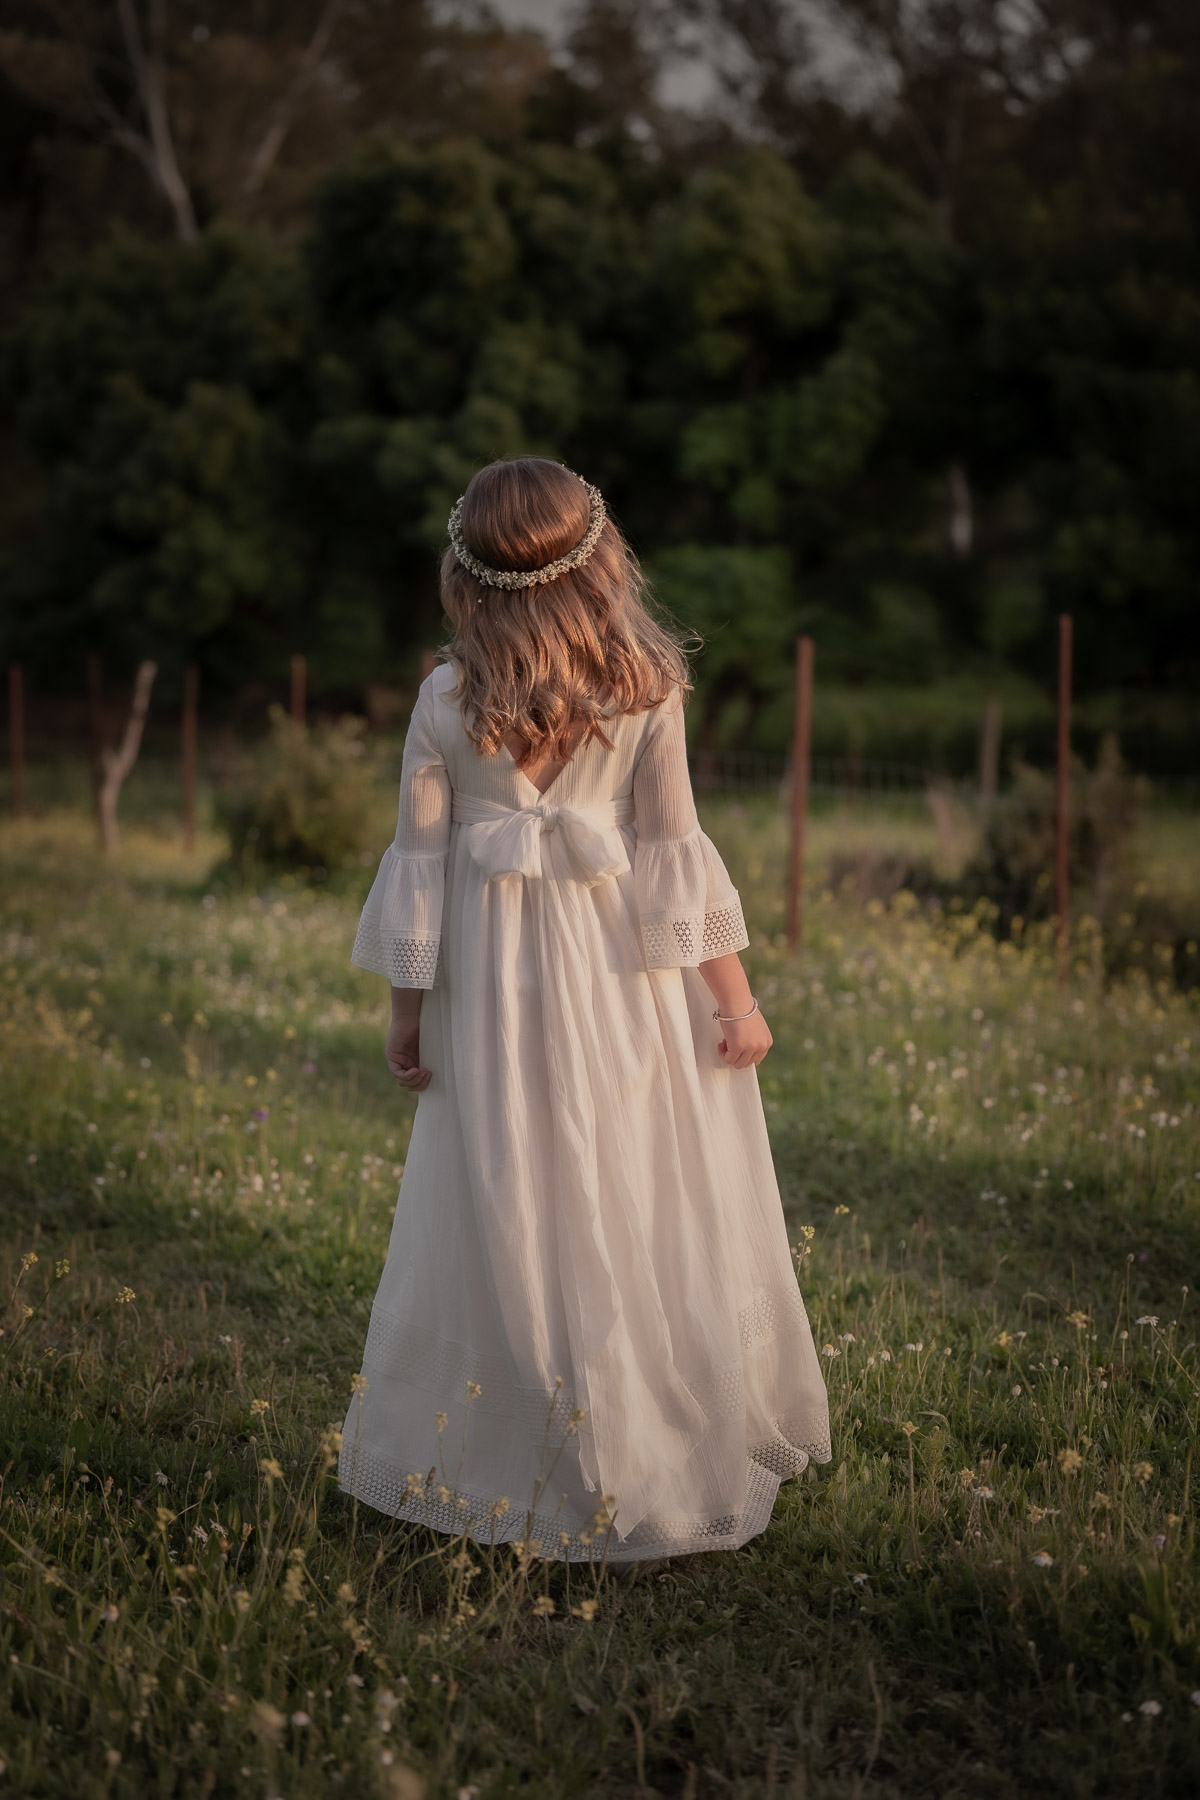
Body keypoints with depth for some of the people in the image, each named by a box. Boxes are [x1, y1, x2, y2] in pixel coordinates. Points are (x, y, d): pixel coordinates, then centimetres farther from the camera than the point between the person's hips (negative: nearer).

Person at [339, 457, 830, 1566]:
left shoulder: (445, 703, -5)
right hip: (627, 981, -1)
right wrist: (735, 993, 0)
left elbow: (422, 859, -2)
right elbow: (673, 851, -7)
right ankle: (678, 1460, 18)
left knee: (512, 1221, 11)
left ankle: (504, 1463, 21)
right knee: (648, 1218, 9)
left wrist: (409, 1007, 7)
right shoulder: (645, 690, -8)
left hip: (498, 986, 1)